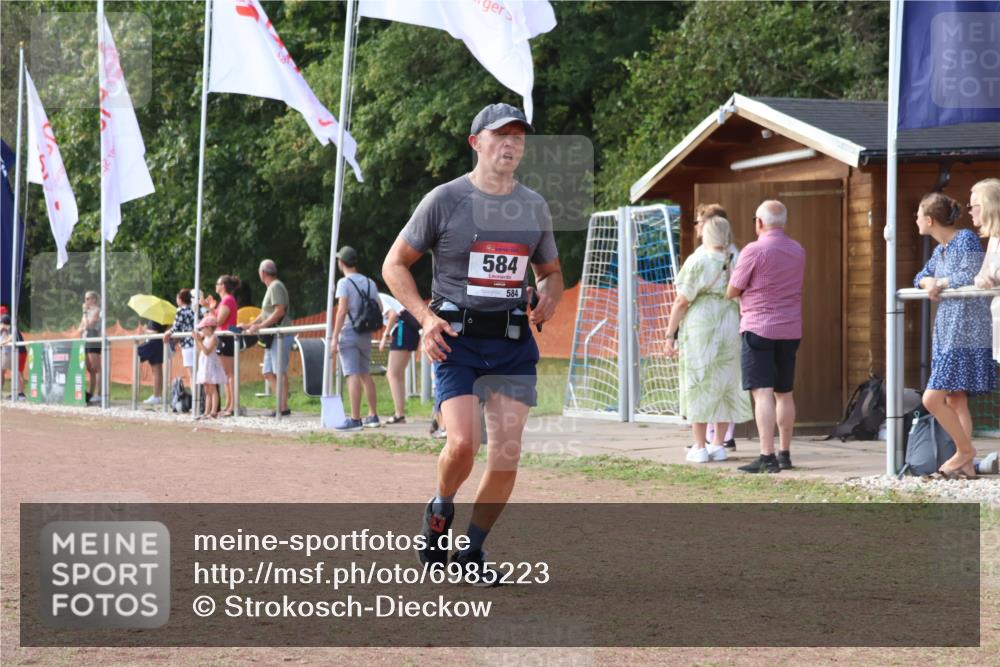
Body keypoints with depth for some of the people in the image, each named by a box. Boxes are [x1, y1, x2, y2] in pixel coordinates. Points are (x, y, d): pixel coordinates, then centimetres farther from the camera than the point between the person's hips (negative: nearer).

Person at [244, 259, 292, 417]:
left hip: (280, 336, -10)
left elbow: (280, 311, -19)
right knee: (268, 373, 8)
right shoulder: (271, 288, 22)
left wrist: (260, 326, -19)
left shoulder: (276, 287, -8)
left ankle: (284, 407, -12)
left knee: (280, 372, -11)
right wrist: (249, 326, 20)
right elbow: (264, 314, 26)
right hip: (272, 337, 10)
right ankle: (281, 403, 8)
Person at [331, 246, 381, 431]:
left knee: (353, 376, -9)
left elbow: (342, 310, -17)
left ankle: (355, 419, -13)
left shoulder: (344, 283, -9)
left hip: (348, 334, -6)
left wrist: (335, 337, -17)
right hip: (366, 335, 6)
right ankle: (373, 416, 19)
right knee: (365, 374, 16)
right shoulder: (370, 283, 11)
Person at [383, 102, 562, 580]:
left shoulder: (534, 207, 11)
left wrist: (548, 299, 0)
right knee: (462, 443, -19)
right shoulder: (444, 200, -2)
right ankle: (439, 513, 13)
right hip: (456, 338, -4)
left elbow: (551, 272, 24)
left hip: (514, 343, 4)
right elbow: (395, 264, 3)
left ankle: (472, 550, 15)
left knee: (506, 458, -4)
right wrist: (426, 317, -10)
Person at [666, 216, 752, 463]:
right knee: (724, 385, 11)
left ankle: (699, 447, 1)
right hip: (731, 329, 4)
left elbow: (682, 302, -9)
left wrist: (669, 335, -4)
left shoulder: (697, 262, -9)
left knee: (699, 386, 1)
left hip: (700, 325, -4)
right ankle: (719, 445, 12)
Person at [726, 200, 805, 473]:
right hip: (790, 330, 6)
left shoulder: (754, 251, -11)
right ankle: (785, 453, 19)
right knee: (784, 393, 15)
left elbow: (732, 291, -5)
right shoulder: (798, 252, 8)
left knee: (762, 393, -9)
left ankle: (767, 456, -17)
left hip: (759, 328, -6)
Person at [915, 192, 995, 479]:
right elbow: (922, 277, 23)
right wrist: (929, 283, 0)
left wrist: (941, 282, -7)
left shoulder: (965, 239, -11)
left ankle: (965, 450, 1)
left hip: (964, 334, -9)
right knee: (955, 400, 8)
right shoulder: (941, 248, 15)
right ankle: (966, 464, 9)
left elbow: (970, 277, -22)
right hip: (947, 334, 9)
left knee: (932, 399, -12)